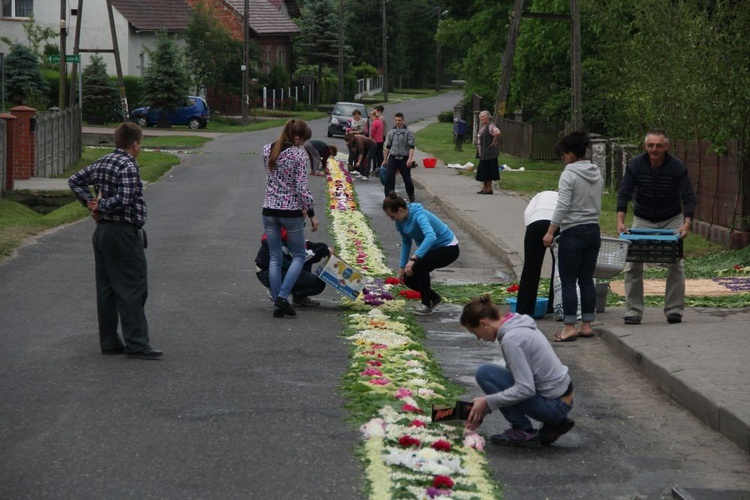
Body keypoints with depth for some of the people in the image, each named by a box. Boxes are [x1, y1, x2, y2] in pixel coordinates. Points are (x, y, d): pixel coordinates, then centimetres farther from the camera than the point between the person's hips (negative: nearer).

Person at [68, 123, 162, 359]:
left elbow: (75, 180, 19)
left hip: (102, 232, 9)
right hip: (124, 233, -9)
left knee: (106, 289, 11)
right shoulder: (128, 166, -16)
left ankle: (109, 342, 15)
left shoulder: (101, 163, 11)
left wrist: (90, 202, 8)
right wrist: (100, 206, -11)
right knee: (132, 289, -6)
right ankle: (136, 344, -6)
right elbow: (124, 200, -26)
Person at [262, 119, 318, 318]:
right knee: (298, 256, 12)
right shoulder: (299, 155, -13)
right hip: (291, 212, -4)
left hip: (270, 210, 4)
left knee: (275, 258, 11)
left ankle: (277, 304, 9)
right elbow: (302, 188, -16)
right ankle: (283, 296, -4)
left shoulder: (267, 150, 4)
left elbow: (272, 177, 10)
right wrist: (311, 213, -5)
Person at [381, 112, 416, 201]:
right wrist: (385, 160, 16)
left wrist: (410, 159, -20)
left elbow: (411, 147, -8)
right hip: (393, 157, 3)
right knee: (389, 177, -10)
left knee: (407, 178, 8)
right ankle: (388, 196, -9)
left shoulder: (408, 132, -2)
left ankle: (411, 195, 28)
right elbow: (387, 147, 16)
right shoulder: (391, 132, 10)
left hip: (404, 158, -3)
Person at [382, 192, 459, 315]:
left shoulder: (418, 215, -32)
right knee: (408, 279, -4)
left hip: (448, 248, -8)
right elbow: (406, 242, 7)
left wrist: (413, 258, -53)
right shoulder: (401, 220, -7)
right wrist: (402, 267, 3)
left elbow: (431, 236, -48)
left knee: (419, 266, -31)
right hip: (432, 249, 8)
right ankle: (433, 298, 21)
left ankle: (427, 304, -13)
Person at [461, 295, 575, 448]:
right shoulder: (517, 324, 9)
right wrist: (482, 409, 16)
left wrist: (487, 402, -14)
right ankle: (553, 425, 16)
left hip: (553, 405, -9)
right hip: (564, 397, 9)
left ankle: (524, 432, -4)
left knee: (484, 373, -11)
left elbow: (526, 389, -24)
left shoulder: (511, 339, -20)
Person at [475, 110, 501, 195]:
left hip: (489, 152, -10)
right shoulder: (482, 126, 13)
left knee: (488, 171, -4)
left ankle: (489, 189, 2)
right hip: (482, 153, 10)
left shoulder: (490, 126, -17)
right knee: (482, 171, 12)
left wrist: (494, 142, -22)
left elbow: (497, 132, -34)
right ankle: (484, 188, 19)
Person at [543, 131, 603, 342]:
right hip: (593, 230, 7)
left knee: (568, 281, -2)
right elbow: (596, 202, 14)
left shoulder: (569, 174, -13)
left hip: (573, 232, -7)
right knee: (587, 280, 11)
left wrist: (550, 231, -17)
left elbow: (563, 206, -20)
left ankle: (569, 327, -4)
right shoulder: (597, 174, 9)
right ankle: (587, 325, 13)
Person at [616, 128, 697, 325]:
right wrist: (620, 221, -33)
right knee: (633, 265, -7)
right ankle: (633, 312, -1)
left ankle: (674, 310, 5)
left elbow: (689, 197, -18)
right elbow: (624, 194, -18)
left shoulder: (677, 167, -18)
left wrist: (687, 223, -34)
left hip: (672, 220, -1)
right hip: (642, 220, 1)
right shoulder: (635, 165, -16)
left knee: (676, 265, -6)